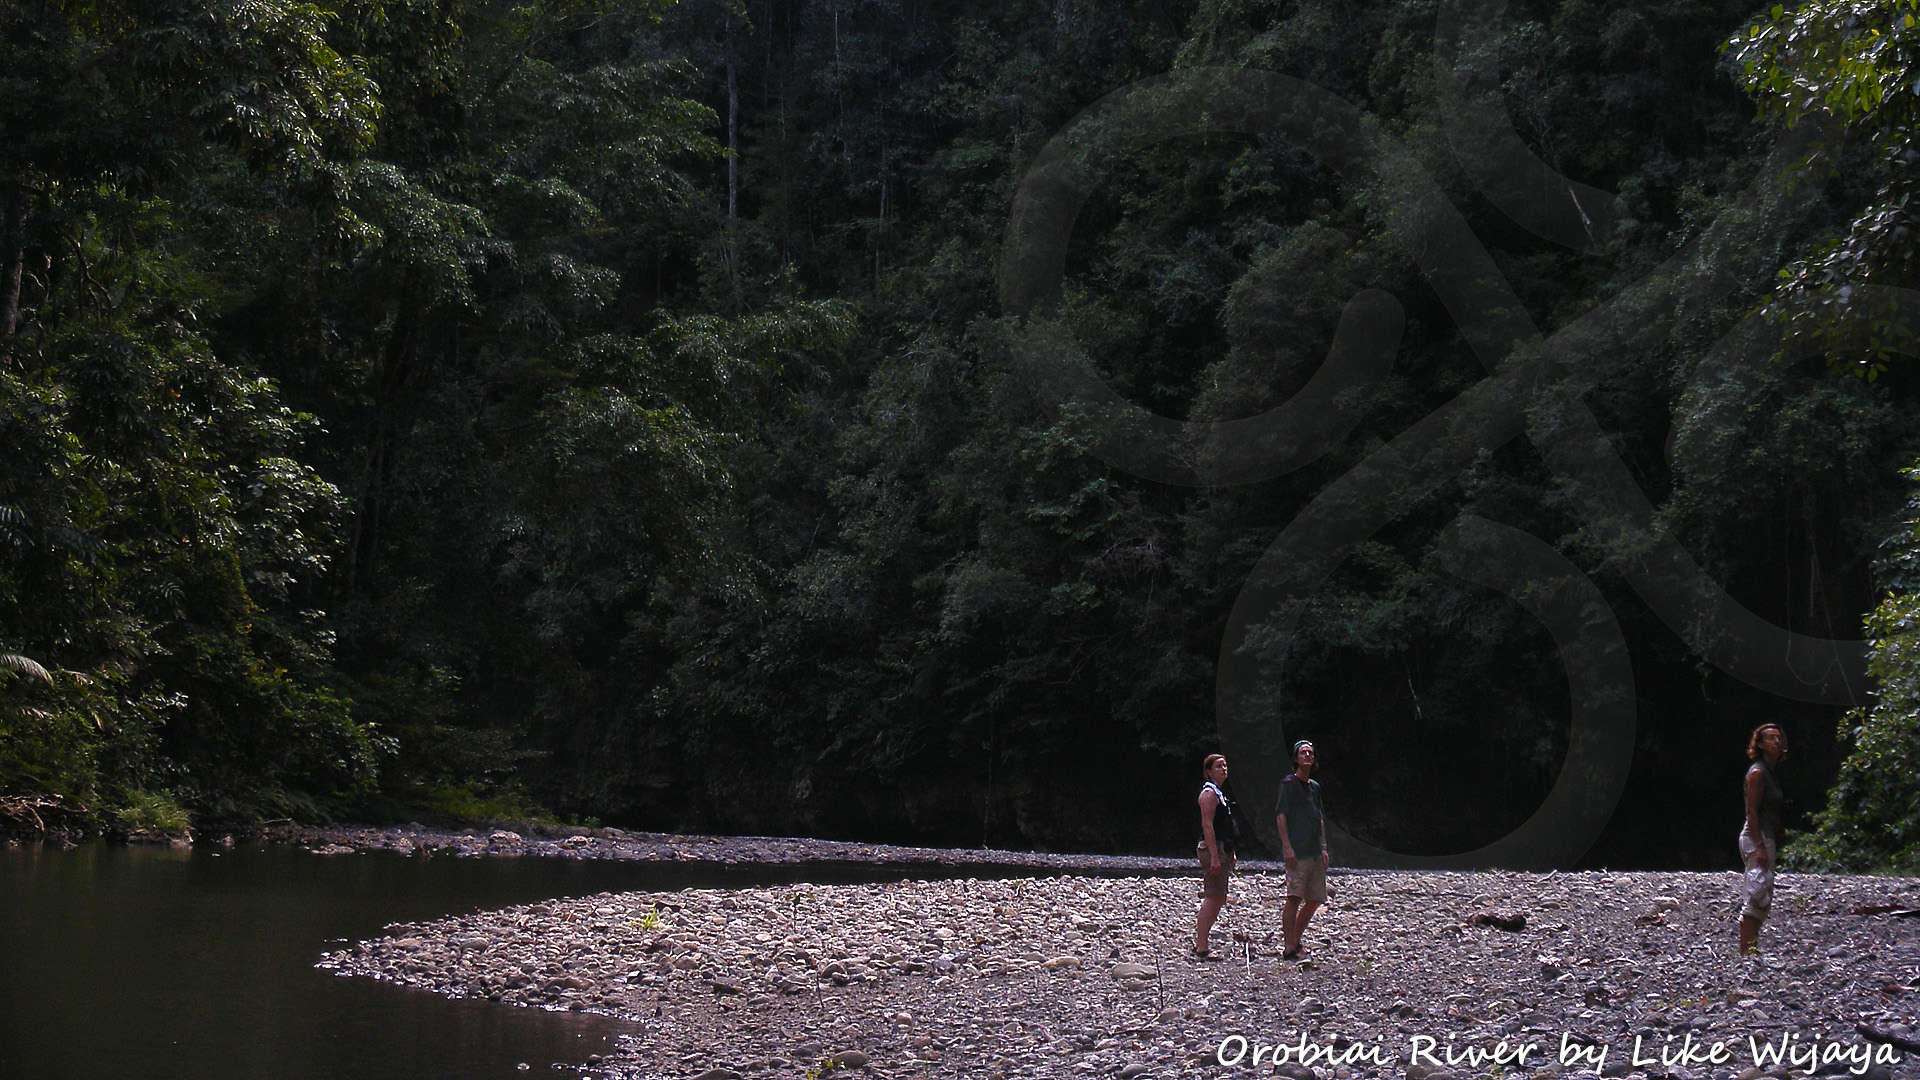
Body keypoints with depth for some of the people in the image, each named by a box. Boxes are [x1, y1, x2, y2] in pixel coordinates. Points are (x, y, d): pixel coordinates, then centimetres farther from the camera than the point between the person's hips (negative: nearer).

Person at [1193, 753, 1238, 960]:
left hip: (1222, 849, 10)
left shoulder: (1219, 792, 20)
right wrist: (1214, 857, -24)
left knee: (1218, 899, 12)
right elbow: (1207, 825, -19)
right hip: (1213, 849, -10)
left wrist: (1230, 855, 24)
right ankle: (1202, 949, -11)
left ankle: (1199, 944, 18)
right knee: (1212, 898, -11)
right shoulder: (1209, 792, -11)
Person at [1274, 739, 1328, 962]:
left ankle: (1296, 941, 21)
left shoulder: (1315, 786, 19)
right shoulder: (1288, 783, -2)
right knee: (1294, 897, -13)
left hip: (1315, 852, 8)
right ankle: (1288, 949, -14)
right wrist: (1287, 847, -16)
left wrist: (1323, 849, 16)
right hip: (1297, 851, -8)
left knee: (1315, 900, 8)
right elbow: (1281, 815, -8)